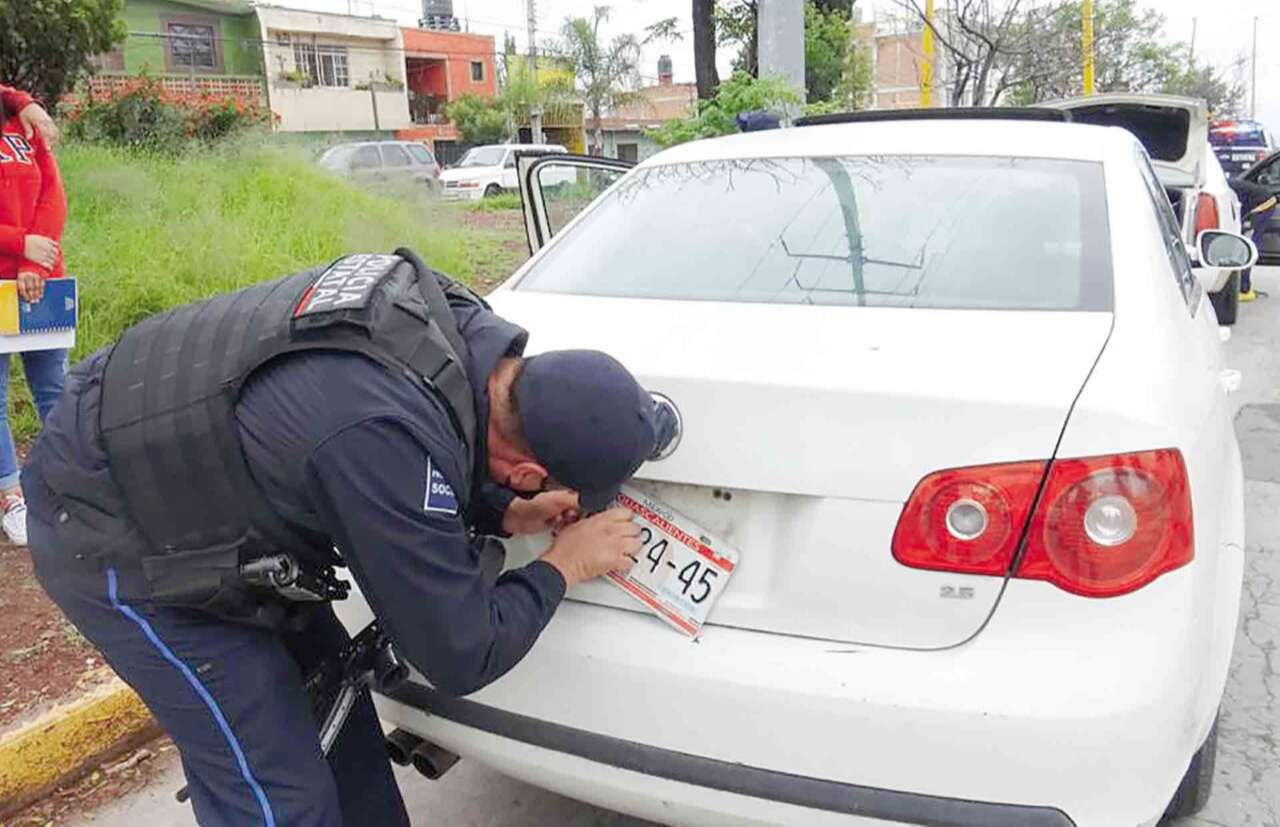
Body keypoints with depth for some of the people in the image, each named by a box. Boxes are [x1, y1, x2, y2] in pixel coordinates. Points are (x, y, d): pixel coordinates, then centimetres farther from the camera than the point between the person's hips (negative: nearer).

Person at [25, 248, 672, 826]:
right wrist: (562, 566, -10)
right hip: (105, 535, -8)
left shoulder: (455, 322, -12)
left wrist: (502, 516, -5)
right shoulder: (393, 439, -37)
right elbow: (460, 657, -24)